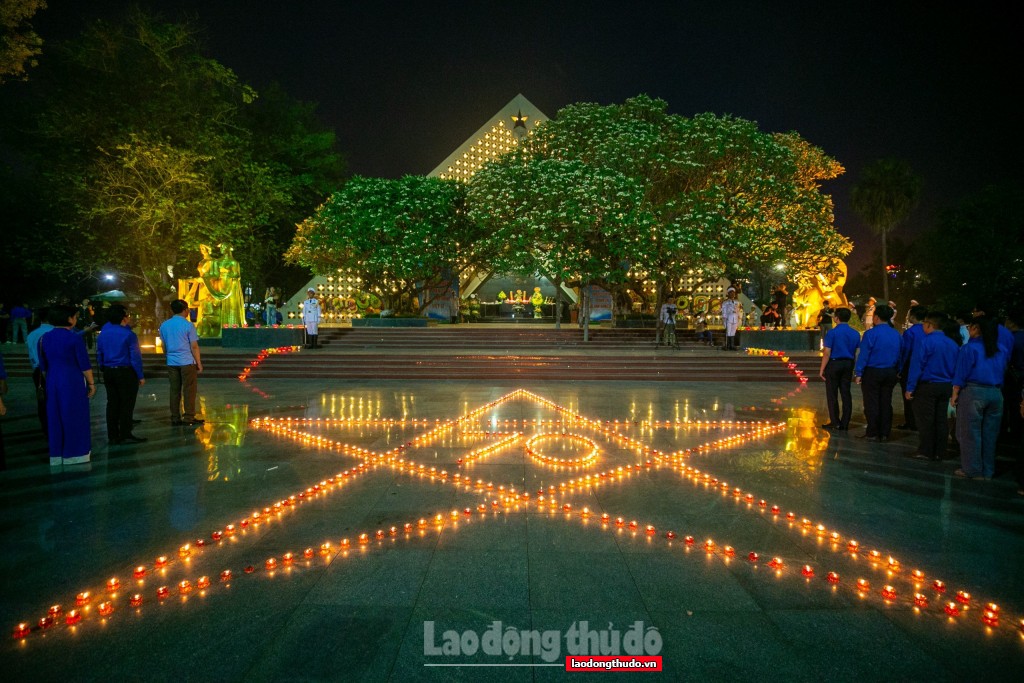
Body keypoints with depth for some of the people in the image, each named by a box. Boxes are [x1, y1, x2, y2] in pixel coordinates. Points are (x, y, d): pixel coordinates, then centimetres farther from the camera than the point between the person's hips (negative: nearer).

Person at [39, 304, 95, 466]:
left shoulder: (45, 338, 4)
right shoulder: (75, 338, -13)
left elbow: (43, 366, 11)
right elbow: (84, 364, -12)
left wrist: (49, 379, 23)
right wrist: (91, 383, -3)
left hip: (53, 382, 6)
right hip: (73, 382, -6)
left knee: (55, 418, 12)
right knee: (75, 417, 4)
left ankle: (56, 455, 18)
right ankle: (75, 453, 11)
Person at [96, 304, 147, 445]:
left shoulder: (103, 333, 6)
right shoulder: (128, 335, -13)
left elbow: (99, 354, 11)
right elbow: (135, 357, -13)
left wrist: (103, 369, 19)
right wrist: (140, 376, -8)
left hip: (108, 372, 7)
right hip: (125, 372, -6)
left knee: (112, 403, 12)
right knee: (126, 404, 0)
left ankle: (113, 436, 17)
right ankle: (125, 435, 3)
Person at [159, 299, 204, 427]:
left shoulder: (164, 325, 9)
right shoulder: (188, 325, -8)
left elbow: (164, 346, 15)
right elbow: (194, 346, -8)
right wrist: (199, 363, -2)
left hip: (171, 362, 5)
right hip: (187, 362, -5)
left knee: (175, 390, 9)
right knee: (189, 390, 0)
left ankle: (175, 418, 12)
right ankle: (188, 417, 0)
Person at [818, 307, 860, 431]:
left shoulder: (832, 332, -12)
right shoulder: (855, 334, 4)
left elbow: (827, 353, -14)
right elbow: (857, 353, 6)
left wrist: (822, 369, -8)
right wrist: (855, 370, 15)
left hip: (834, 364, -5)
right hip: (848, 364, 5)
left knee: (832, 394, 4)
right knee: (846, 394, 8)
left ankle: (835, 422, 7)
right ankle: (845, 424, 12)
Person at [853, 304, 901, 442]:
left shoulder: (871, 333, -14)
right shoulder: (896, 334, 5)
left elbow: (864, 354, -15)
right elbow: (899, 355, 10)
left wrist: (858, 373, -13)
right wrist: (896, 371, 16)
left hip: (872, 373, -6)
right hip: (890, 373, 6)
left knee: (871, 404, 2)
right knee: (886, 403, 11)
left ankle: (873, 433, 6)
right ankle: (884, 433, 15)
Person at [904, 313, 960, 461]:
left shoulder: (924, 341, -14)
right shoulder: (953, 344, 5)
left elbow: (916, 366, -15)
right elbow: (956, 367, 8)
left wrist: (910, 388, -12)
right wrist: (952, 386, 15)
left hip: (927, 386, -6)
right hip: (946, 387, 6)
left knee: (926, 420, 2)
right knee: (940, 420, 12)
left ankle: (926, 452, 7)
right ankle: (939, 452, 18)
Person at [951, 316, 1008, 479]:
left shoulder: (969, 348, -9)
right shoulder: (1001, 350, 7)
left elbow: (961, 375, -9)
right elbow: (1002, 373, 14)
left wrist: (955, 394, -4)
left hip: (973, 392, -5)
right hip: (996, 394, 5)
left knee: (970, 433, 3)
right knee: (989, 434, 11)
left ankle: (972, 470, 7)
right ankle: (988, 471, 18)